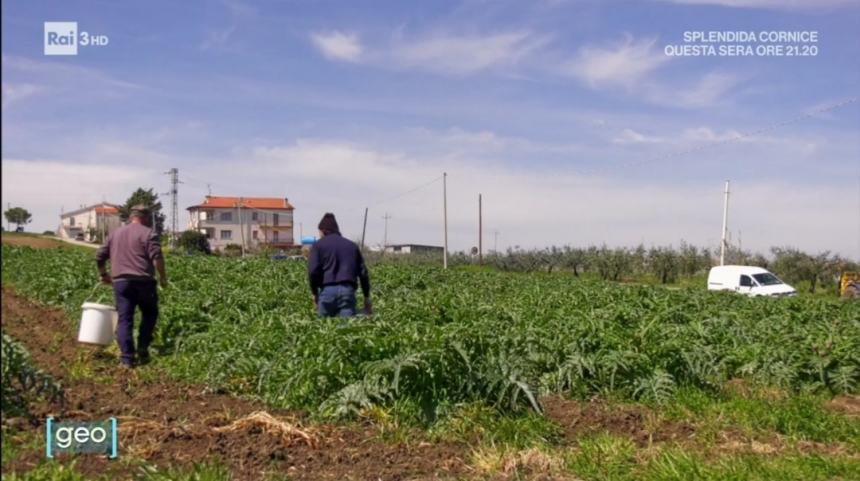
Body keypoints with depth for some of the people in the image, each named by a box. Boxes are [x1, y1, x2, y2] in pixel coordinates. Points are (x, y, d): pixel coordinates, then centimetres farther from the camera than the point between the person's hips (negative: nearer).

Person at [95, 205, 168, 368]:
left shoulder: (115, 234, 18)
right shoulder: (148, 233, 0)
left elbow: (99, 257, 21)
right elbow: (157, 258, -12)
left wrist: (103, 274, 34)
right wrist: (163, 278, -4)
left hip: (120, 282, 4)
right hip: (143, 281, -4)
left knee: (124, 319, 2)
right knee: (149, 314, 15)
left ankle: (127, 358, -3)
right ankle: (142, 348, 6)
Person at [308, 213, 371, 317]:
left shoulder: (318, 245, 8)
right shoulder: (352, 245, 19)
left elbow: (313, 271, -6)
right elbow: (363, 273, 14)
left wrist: (314, 293, 6)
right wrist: (367, 297, 18)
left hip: (327, 290, -2)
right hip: (347, 290, 2)